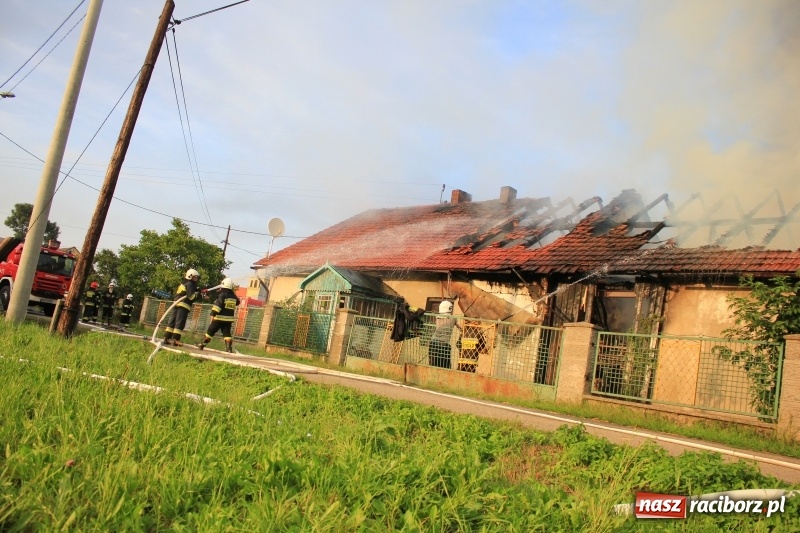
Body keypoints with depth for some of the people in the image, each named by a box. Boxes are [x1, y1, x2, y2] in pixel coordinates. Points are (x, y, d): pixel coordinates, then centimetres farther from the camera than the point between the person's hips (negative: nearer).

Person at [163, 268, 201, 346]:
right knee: (180, 322, -10)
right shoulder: (190, 284, -5)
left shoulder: (183, 284, 25)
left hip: (177, 304, 9)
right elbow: (191, 296, -15)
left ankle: (166, 338, 8)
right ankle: (175, 339, -14)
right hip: (183, 305, -9)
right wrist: (199, 294, -6)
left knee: (172, 321, 8)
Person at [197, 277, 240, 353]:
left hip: (219, 317, -5)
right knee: (227, 333, 5)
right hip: (229, 318, 5)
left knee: (210, 331, 6)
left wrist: (213, 314, -16)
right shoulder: (233, 296, 7)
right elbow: (237, 302, 28)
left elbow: (218, 305, -19)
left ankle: (202, 344, 13)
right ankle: (229, 347, -7)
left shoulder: (222, 294, -11)